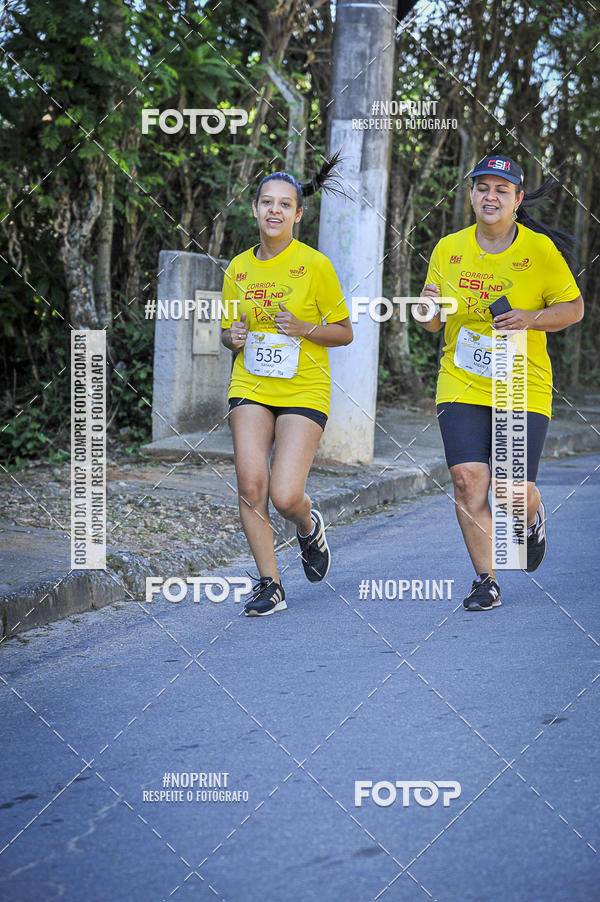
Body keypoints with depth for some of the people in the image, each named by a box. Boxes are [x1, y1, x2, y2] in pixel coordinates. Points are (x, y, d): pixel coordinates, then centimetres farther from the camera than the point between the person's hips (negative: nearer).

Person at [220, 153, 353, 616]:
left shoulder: (315, 265, -4)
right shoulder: (238, 269, 7)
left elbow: (345, 332, 0)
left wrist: (304, 329, -17)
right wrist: (233, 336, -3)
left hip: (304, 390, -3)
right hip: (251, 387, 3)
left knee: (285, 495, -13)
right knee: (251, 486, -10)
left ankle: (309, 526, 24)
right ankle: (270, 586, 3)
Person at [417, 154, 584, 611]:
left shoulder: (540, 250, -5)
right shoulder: (448, 249, 3)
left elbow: (574, 308, 1)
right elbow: (435, 325, 11)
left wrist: (531, 319, -16)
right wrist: (431, 307, -12)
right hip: (462, 383, 2)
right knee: (468, 479, -11)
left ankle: (533, 520, 33)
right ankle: (485, 580, 4)